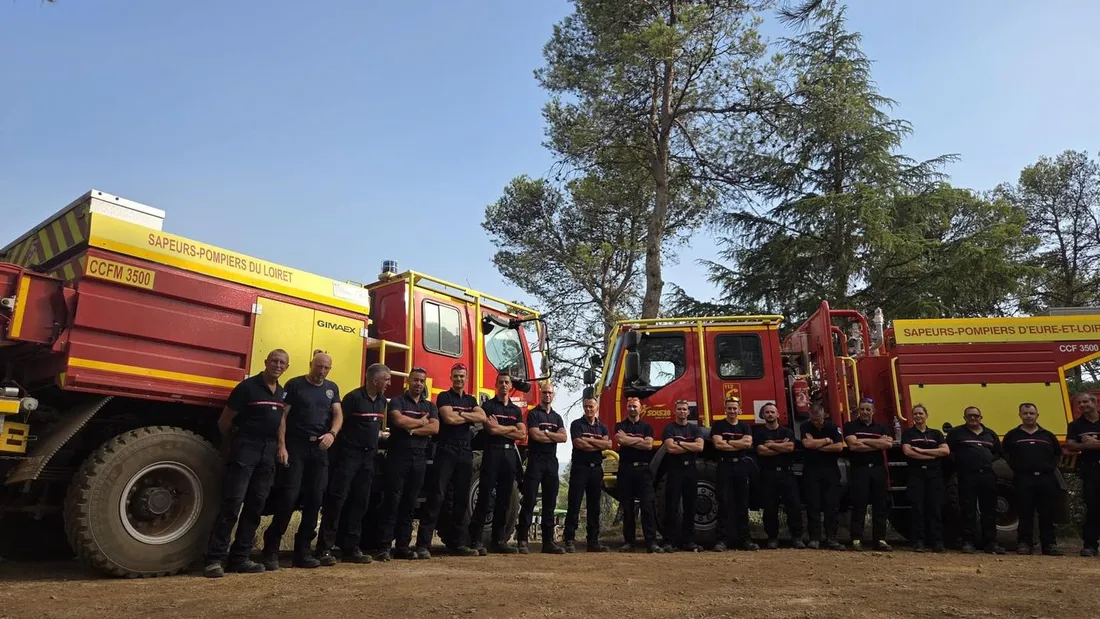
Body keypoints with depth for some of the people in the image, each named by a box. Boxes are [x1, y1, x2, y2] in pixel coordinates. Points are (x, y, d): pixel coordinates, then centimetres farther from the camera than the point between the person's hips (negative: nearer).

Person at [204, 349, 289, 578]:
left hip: (268, 452, 7)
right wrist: (231, 446, 8)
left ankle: (240, 558, 14)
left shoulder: (282, 393, 12)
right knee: (232, 503, -10)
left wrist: (279, 446, 10)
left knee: (255, 506, 7)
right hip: (245, 449, -7)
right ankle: (214, 559, -6)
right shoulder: (248, 387, -8)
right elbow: (224, 422, -4)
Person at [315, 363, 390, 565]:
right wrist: (343, 443, -12)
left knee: (360, 502, 8)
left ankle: (351, 548, 15)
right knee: (336, 499, -8)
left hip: (369, 457, 8)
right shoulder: (354, 397, -11)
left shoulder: (382, 401, 13)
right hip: (348, 455, -7)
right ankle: (324, 548, -4)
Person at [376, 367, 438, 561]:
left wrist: (412, 429, -10)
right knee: (392, 502, -6)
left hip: (419, 458, 4)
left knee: (410, 504, 7)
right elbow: (399, 420, -18)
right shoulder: (397, 401, 2)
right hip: (398, 456, -4)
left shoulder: (430, 406, 15)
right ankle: (385, 546, -3)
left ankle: (403, 545, 12)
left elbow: (435, 428, -1)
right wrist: (421, 422, -4)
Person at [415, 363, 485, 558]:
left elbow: (482, 417, 1)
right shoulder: (444, 397, 2)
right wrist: (470, 417, 1)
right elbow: (449, 418, -13)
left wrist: (460, 414, -6)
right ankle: (423, 543, -10)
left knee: (462, 498, 6)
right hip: (446, 451, -6)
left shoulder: (471, 400, 18)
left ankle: (458, 543, 12)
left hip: (465, 452, 6)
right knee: (436, 496, -10)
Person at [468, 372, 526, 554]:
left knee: (504, 499, 6)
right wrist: (511, 428, -1)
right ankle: (476, 540, -7)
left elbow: (522, 434, 5)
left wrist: (499, 428, -2)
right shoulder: (488, 406, 2)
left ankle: (498, 540, 12)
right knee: (485, 496, -9)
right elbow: (491, 429, -14)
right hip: (492, 452, -5)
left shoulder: (516, 410, 17)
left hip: (510, 454, 5)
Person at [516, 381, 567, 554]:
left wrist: (546, 432, -7)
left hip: (552, 462, 5)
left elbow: (563, 437, 2)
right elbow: (535, 435, -12)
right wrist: (554, 436, -1)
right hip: (536, 460, -5)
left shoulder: (557, 417, 17)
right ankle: (522, 540, -6)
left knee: (550, 503, 6)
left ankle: (548, 541, 10)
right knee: (529, 501, -8)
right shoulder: (533, 413, 2)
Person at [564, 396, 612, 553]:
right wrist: (599, 444, -4)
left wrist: (589, 440, -9)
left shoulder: (602, 427, 15)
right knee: (574, 505, -6)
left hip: (596, 469, 5)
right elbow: (578, 443, -13)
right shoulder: (577, 424, 2)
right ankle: (569, 541, -5)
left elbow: (608, 444, -3)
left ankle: (593, 541, 14)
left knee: (594, 507, 8)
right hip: (579, 468, -4)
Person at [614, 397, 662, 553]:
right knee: (627, 508, 4)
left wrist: (628, 440, -3)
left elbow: (649, 445, -4)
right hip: (625, 469, 1)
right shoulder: (620, 426, 12)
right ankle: (628, 542, 10)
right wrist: (640, 440, -3)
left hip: (643, 469, 0)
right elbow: (620, 440, -9)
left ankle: (651, 542, -8)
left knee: (647, 506, -6)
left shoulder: (647, 427, 12)